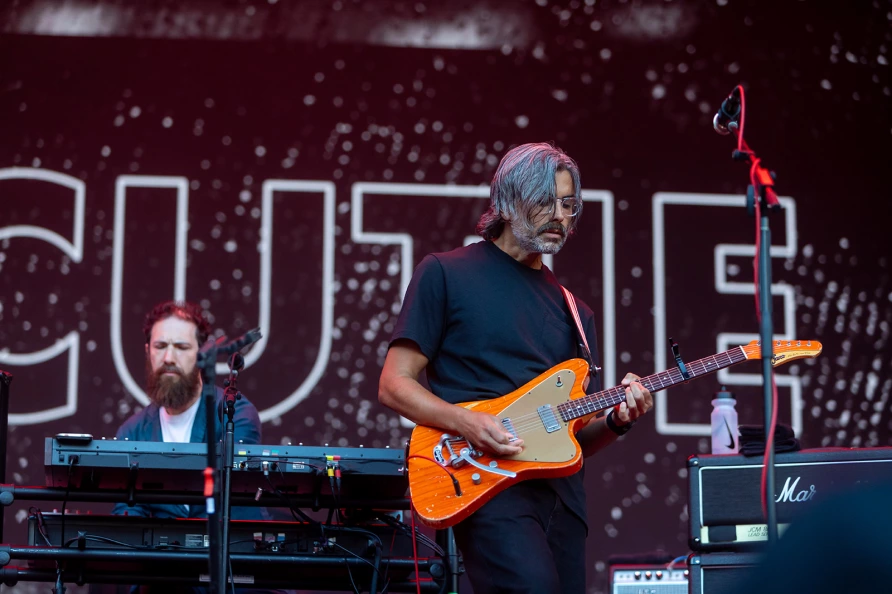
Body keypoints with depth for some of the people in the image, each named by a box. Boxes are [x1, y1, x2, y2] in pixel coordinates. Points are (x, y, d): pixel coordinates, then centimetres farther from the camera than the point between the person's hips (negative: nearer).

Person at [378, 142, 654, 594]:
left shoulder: (573, 312, 20)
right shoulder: (447, 274, 4)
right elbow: (394, 385, -1)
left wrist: (616, 420, -2)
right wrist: (467, 424, -16)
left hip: (561, 490, 7)